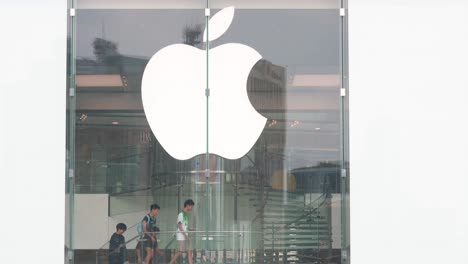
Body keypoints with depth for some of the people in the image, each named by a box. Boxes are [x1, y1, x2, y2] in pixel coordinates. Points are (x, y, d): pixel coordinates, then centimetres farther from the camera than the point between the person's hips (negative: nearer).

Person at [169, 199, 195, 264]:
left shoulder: (185, 215, 16)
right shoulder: (181, 214, -10)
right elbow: (179, 225, -16)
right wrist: (185, 235, -21)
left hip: (185, 237, 9)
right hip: (181, 237, -9)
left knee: (190, 251, 1)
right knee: (179, 252, -7)